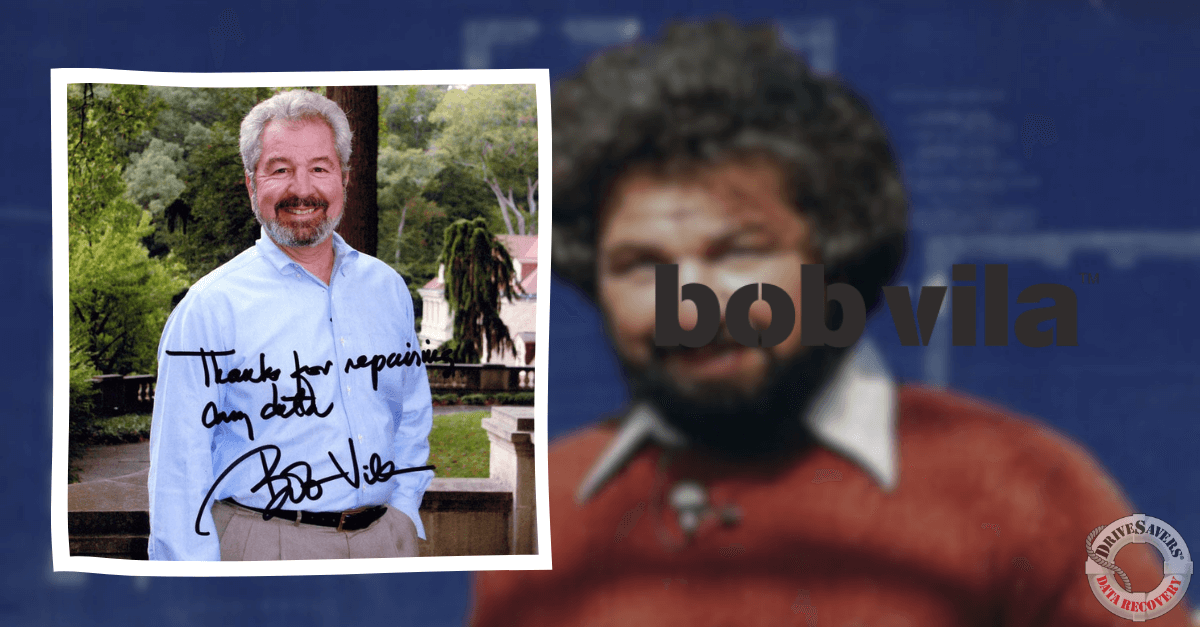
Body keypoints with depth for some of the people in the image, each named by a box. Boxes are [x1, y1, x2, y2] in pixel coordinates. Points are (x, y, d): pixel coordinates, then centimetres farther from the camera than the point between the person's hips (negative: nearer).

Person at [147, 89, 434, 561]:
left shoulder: (388, 289, 8)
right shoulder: (209, 308, -6)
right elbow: (178, 470, -8)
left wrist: (403, 512, 7)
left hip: (387, 539, 4)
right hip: (267, 547, -4)